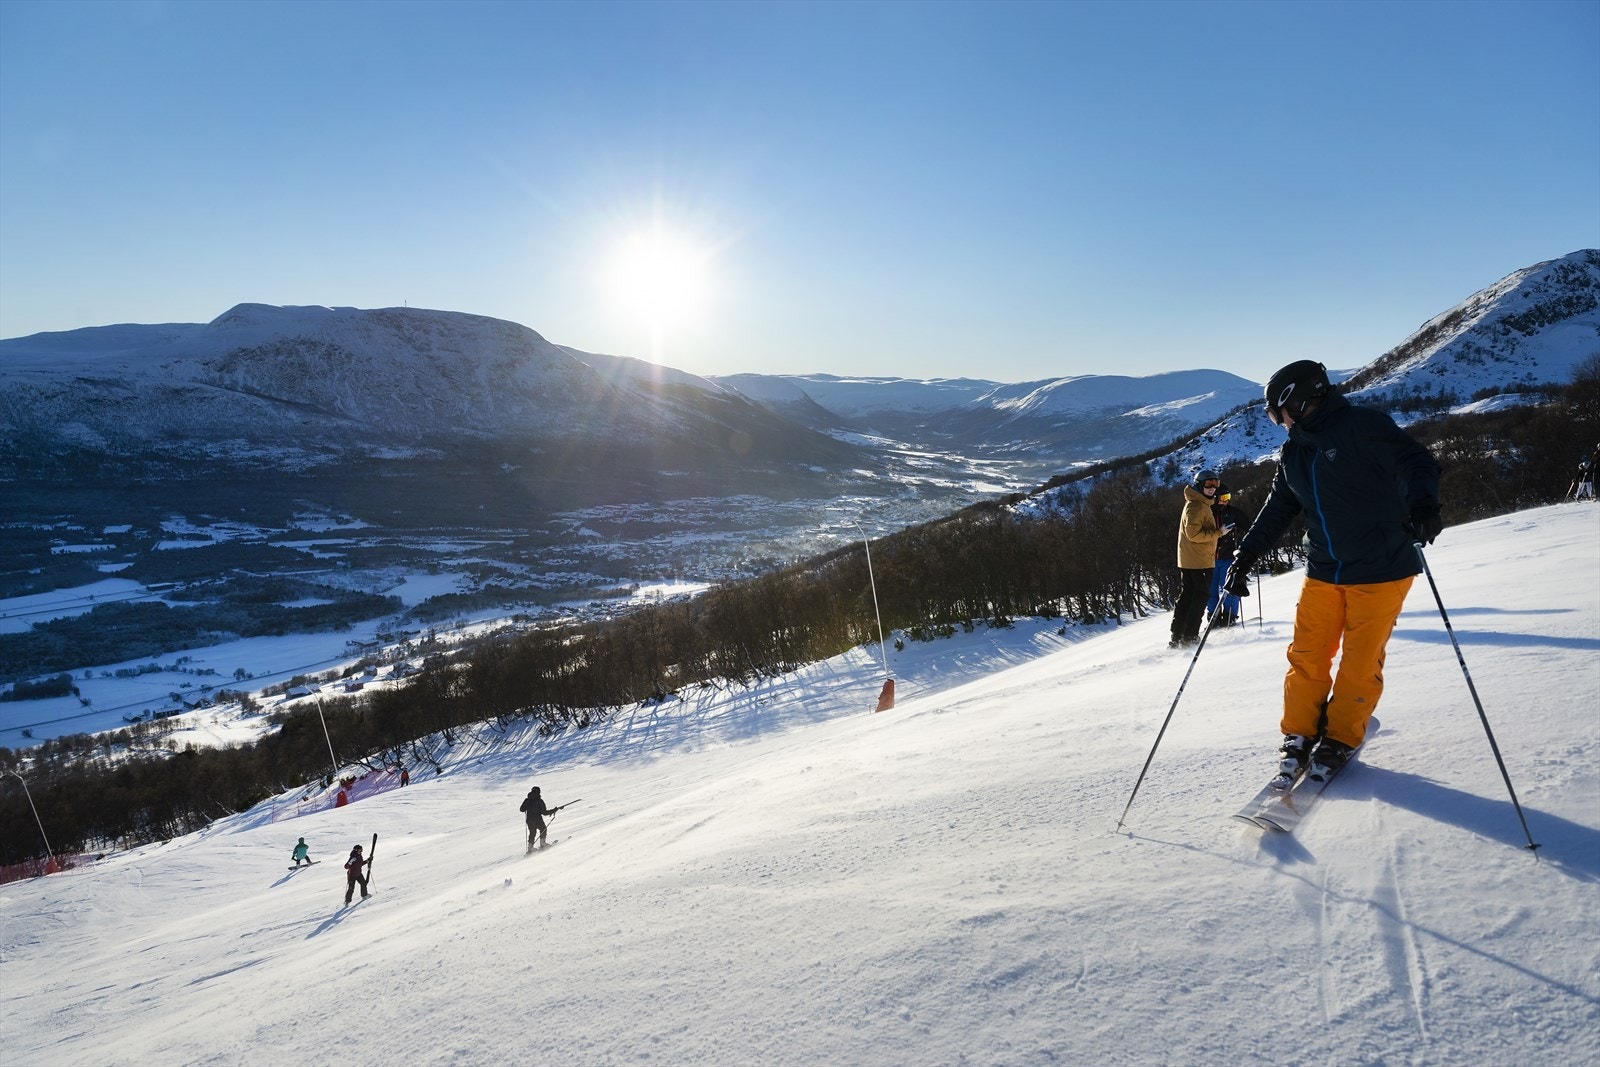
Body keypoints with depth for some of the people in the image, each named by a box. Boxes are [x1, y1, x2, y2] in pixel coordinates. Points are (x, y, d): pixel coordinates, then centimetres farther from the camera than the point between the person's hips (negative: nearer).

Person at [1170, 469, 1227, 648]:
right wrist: (1218, 532, -16)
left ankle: (1176, 638, 11)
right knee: (1200, 598, -5)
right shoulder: (1196, 506, -13)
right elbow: (1193, 534, -21)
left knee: (1186, 597, 10)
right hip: (1199, 561, -10)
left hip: (1188, 561, 10)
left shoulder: (1201, 505, 20)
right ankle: (1189, 637, -5)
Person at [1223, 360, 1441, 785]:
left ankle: (1341, 739, 18)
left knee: (1360, 662, 1)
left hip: (1381, 570, -6)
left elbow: (1416, 463, -16)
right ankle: (1299, 736, 17)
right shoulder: (1293, 454, 11)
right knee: (1306, 656, 3)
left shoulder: (1363, 425, -10)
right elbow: (1276, 510, 16)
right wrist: (1244, 558, 11)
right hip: (1323, 573, 6)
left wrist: (1422, 506, -35)